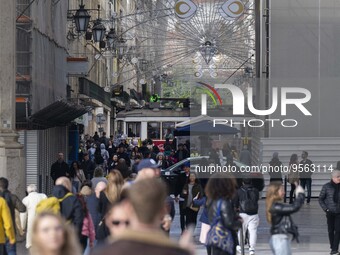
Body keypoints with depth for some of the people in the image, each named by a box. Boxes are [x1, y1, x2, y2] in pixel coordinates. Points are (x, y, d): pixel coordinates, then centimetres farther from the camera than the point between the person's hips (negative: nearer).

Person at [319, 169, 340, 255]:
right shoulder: (326, 186, -4)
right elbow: (320, 199, 3)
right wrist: (325, 209, -5)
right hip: (330, 212, 0)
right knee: (330, 230, 7)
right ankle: (332, 247, 20)